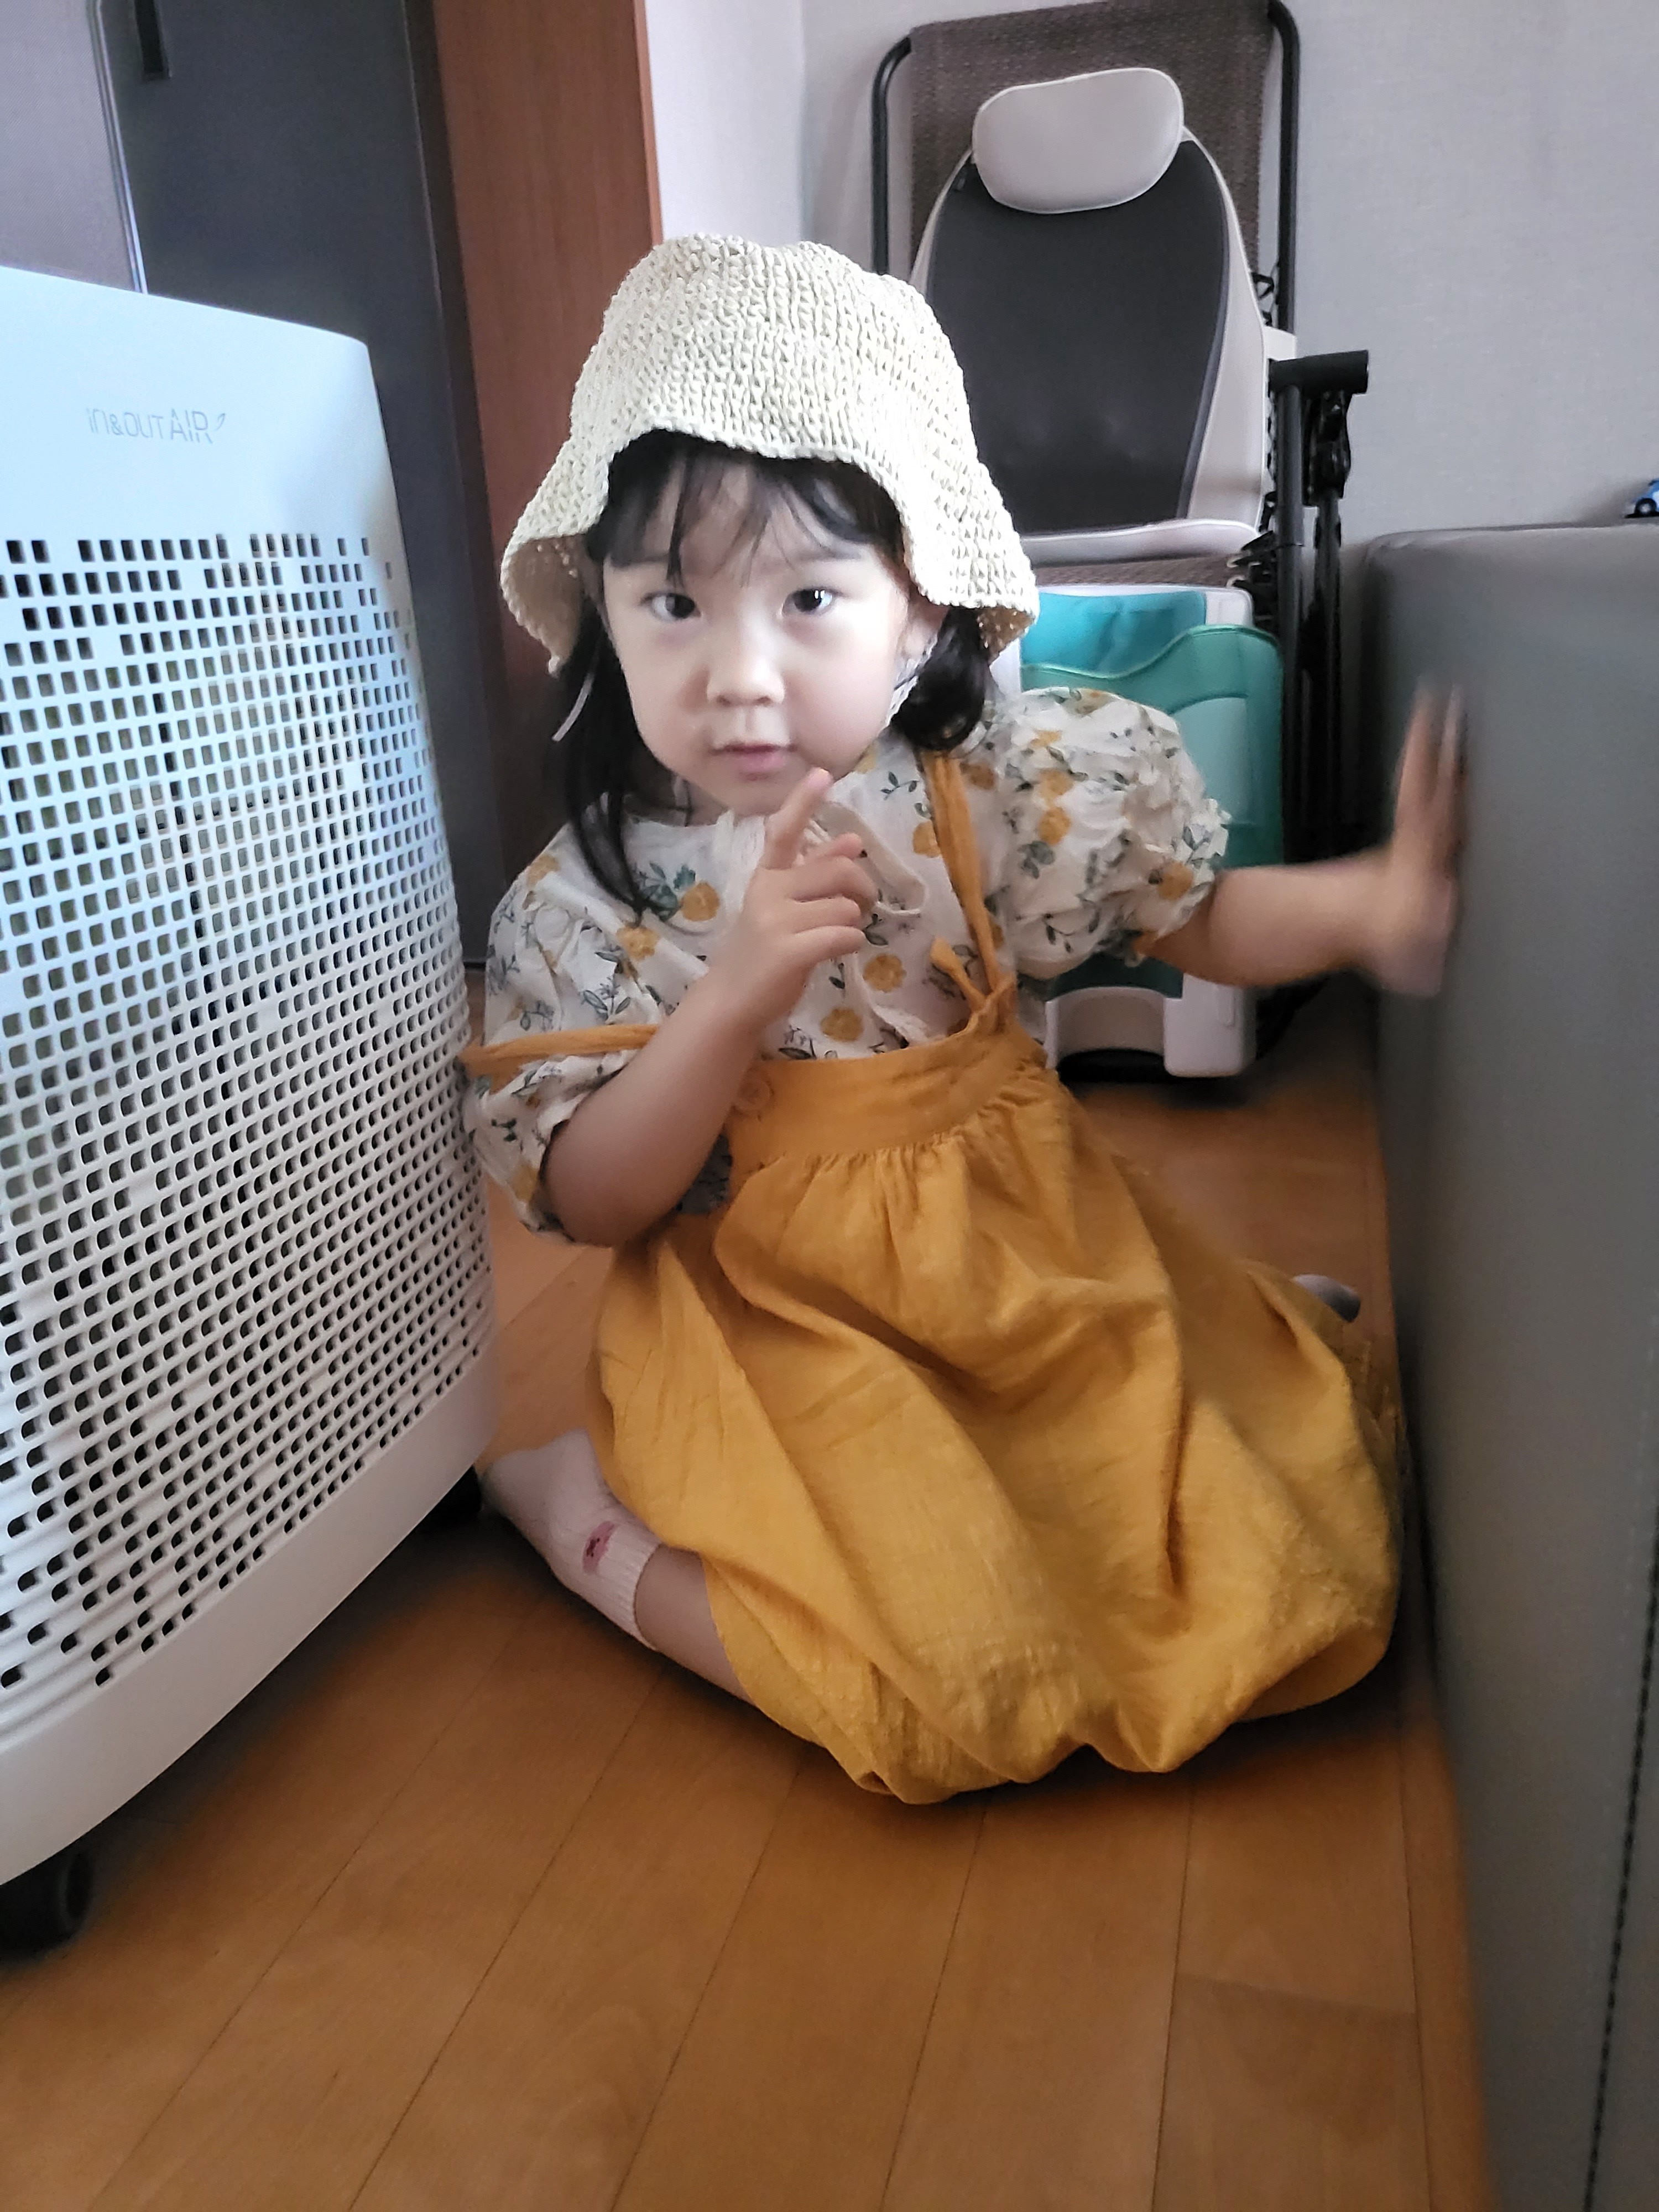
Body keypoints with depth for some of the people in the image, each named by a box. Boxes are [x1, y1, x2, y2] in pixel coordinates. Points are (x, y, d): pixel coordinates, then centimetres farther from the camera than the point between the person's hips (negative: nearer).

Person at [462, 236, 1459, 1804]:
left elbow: (1199, 916, 7)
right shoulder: (585, 903, -11)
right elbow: (588, 1201, -12)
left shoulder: (1018, 788, -7)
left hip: (1040, 1263, 4)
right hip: (781, 1324, -3)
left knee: (1301, 1574, -2)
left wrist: (1372, 903, -14)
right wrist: (742, 989, -27)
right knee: (959, 1697, -18)